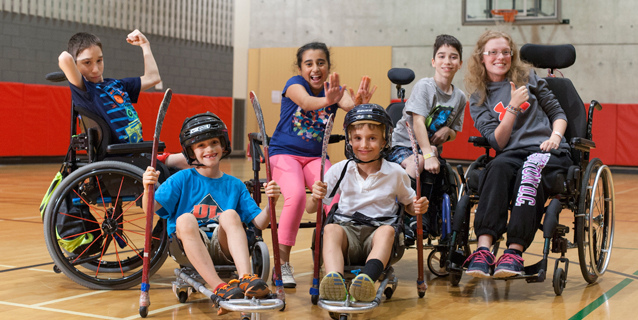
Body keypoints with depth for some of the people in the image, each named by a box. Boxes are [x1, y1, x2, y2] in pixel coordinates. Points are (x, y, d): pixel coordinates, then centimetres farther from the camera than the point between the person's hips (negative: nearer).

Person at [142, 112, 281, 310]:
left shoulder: (235, 185, 13)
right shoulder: (182, 179, 7)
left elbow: (259, 223, 5)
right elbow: (151, 208, -6)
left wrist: (271, 203, -14)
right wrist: (148, 189, -27)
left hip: (223, 249, 1)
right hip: (188, 248, -1)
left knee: (230, 214, -26)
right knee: (185, 219, -31)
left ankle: (246, 278, -41)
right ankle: (219, 287, -42)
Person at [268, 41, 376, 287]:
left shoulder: (334, 89, 1)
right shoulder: (295, 84, -9)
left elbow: (349, 105, -23)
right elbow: (306, 102, -33)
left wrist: (359, 103, -48)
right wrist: (326, 100, -57)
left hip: (315, 157, 3)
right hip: (284, 153, -3)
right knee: (296, 195, -32)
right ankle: (282, 264, -22)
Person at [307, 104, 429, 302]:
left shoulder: (395, 173, 3)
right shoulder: (340, 170, 4)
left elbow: (408, 204, 17)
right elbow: (311, 209, 6)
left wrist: (418, 207, -7)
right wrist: (316, 197, -18)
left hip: (378, 232, 0)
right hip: (347, 229, 1)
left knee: (387, 230, -34)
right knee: (331, 229, -32)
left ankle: (367, 279, -59)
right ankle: (334, 280, -56)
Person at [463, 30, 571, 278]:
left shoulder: (528, 77, 14)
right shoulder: (478, 99, 13)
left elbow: (558, 113, 16)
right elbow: (498, 142, 1)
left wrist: (555, 136, -5)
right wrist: (513, 106, -10)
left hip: (547, 151, 0)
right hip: (511, 153, 0)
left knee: (531, 167, -37)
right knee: (498, 167, -36)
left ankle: (515, 252, -46)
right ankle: (483, 250, -48)